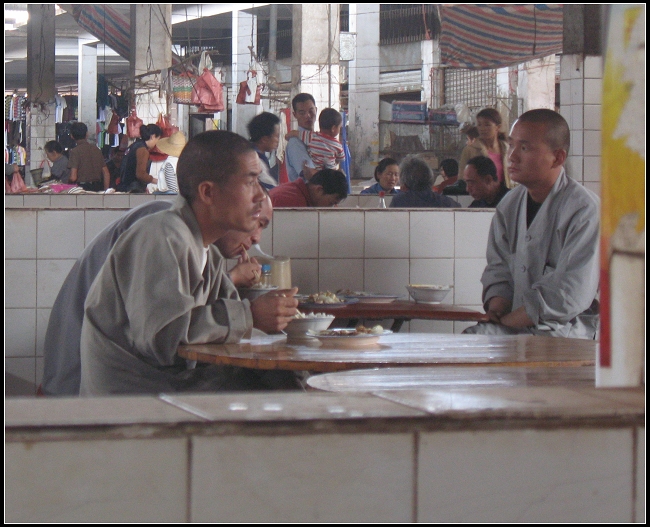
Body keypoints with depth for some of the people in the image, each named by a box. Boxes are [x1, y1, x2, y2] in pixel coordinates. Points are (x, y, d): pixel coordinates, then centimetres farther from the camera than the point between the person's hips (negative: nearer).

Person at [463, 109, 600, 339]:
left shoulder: (585, 209, -11)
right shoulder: (510, 204, 12)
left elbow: (571, 296, -16)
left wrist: (506, 322, -13)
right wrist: (496, 306, -4)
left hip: (563, 330, -6)